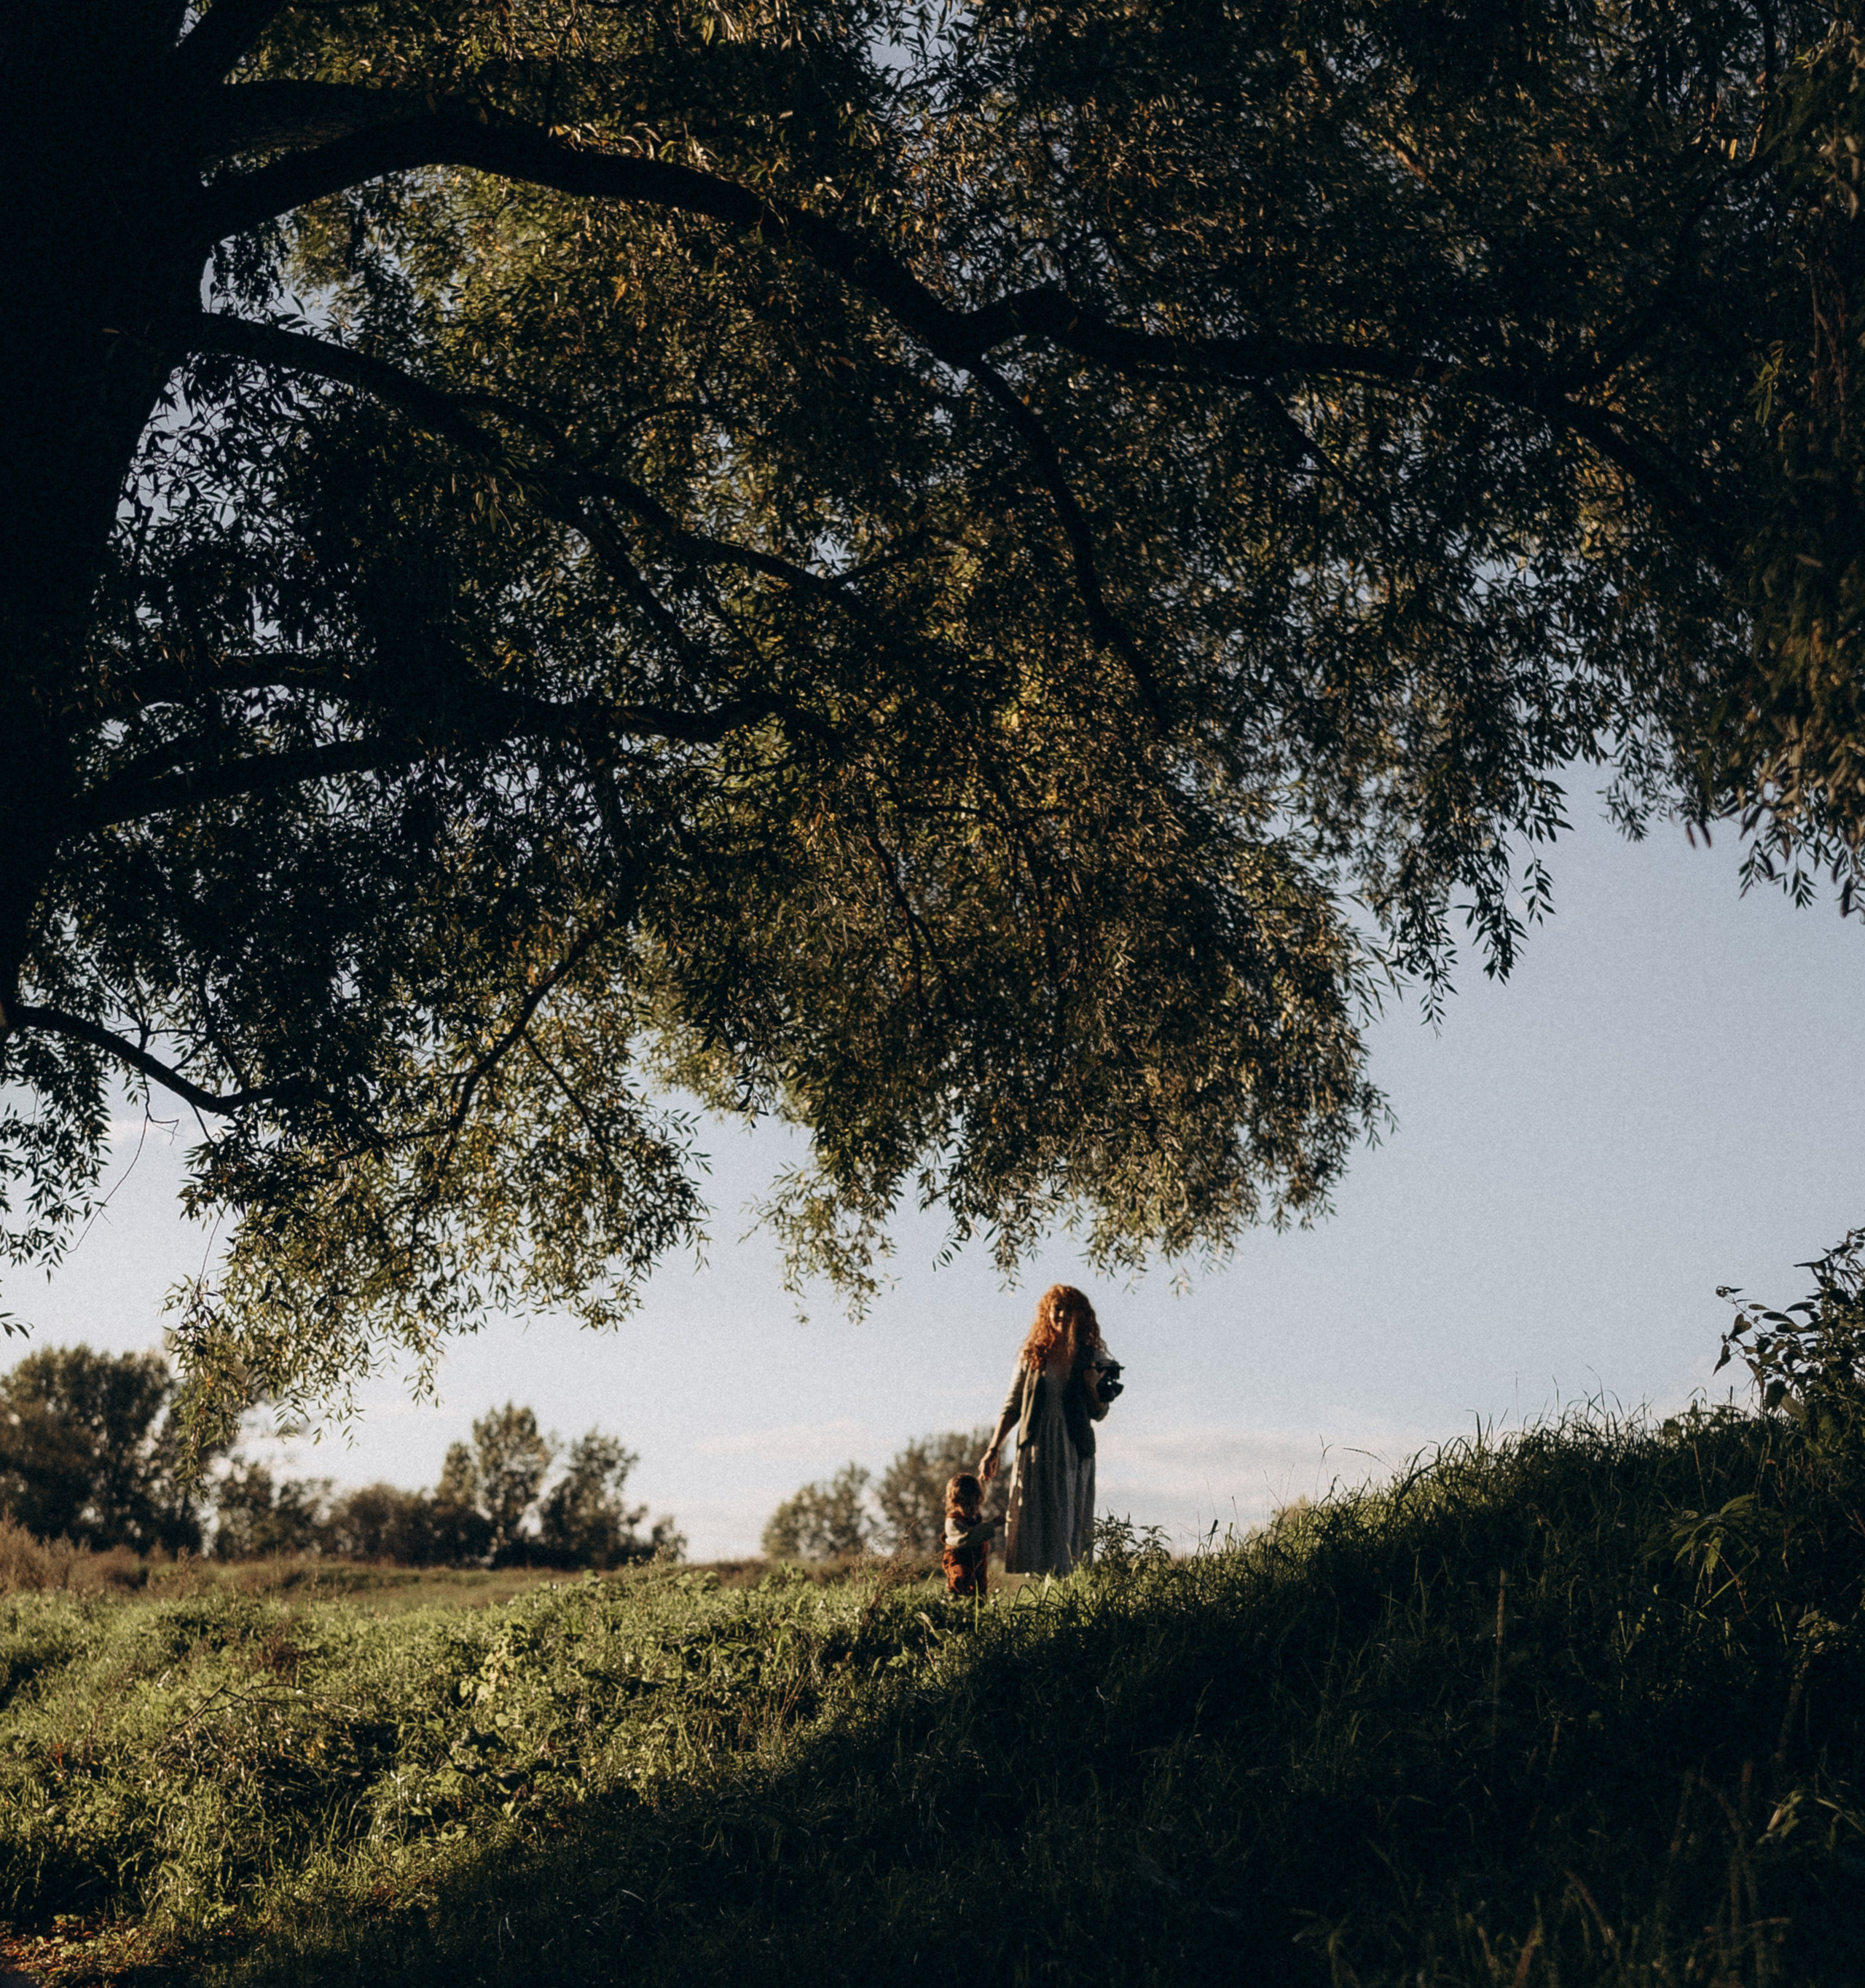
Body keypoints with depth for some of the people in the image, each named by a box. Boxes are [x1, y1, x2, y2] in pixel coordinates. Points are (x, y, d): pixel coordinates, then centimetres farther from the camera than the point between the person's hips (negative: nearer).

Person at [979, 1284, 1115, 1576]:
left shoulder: (1090, 1358, 6)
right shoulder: (1033, 1355, 6)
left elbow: (1099, 1413, 10)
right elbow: (1012, 1406, 8)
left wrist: (1094, 1387, -11)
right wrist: (993, 1450, 2)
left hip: (1075, 1453, 0)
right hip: (1037, 1451, 0)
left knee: (1071, 1523, -3)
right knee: (1033, 1521, -3)